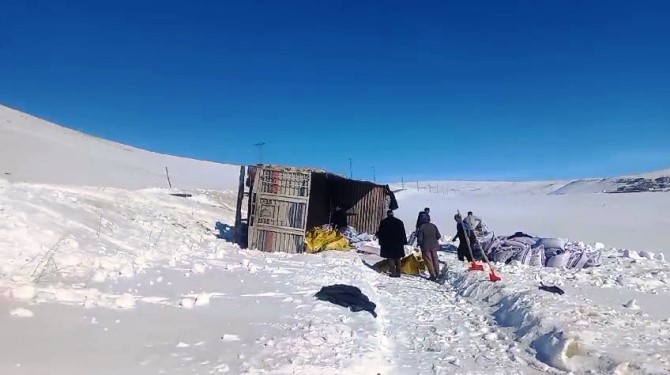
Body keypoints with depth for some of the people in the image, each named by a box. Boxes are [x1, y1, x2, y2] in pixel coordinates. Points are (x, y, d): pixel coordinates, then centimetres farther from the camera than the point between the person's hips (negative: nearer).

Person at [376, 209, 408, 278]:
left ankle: (393, 272, -9)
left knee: (390, 257, 1)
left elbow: (380, 233, 1)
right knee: (397, 258, 12)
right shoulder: (399, 222, 5)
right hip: (398, 243, 3)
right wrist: (404, 241, 10)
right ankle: (398, 272, 12)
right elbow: (403, 233, 6)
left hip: (388, 243, -2)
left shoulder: (383, 222, 0)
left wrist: (381, 241, 7)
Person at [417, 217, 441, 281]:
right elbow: (439, 236, 1)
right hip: (434, 245, 4)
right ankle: (437, 273, 26)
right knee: (435, 259, 18)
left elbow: (420, 238, -14)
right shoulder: (433, 226, -3)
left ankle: (432, 275, 4)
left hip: (426, 247, -4)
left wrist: (420, 244, 4)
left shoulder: (422, 227, -16)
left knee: (428, 260, 4)